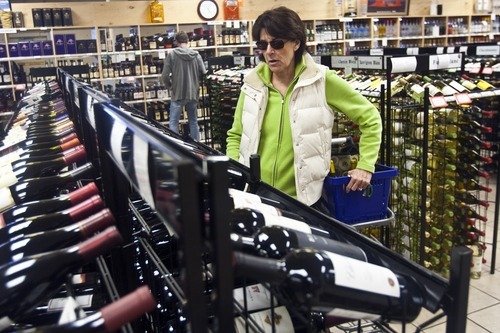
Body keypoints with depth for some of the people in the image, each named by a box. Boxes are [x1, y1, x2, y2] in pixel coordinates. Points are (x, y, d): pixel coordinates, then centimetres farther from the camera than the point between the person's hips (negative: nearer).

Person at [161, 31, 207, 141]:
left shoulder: (172, 54, -7)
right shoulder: (196, 54, -1)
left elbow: (165, 76, -9)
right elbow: (203, 73, -1)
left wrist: (170, 87, 9)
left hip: (177, 94, -3)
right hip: (193, 94, 3)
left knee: (173, 123, 3)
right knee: (193, 121, 14)